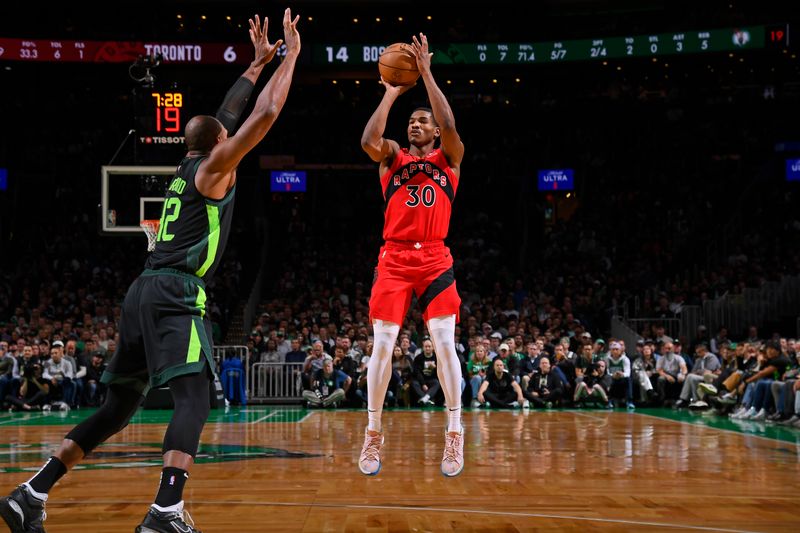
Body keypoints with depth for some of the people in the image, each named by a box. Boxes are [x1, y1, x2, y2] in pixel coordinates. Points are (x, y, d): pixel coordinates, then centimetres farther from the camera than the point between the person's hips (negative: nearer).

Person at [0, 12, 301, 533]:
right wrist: (290, 55, 5)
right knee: (194, 397, -16)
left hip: (145, 291, 9)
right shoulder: (214, 167, 0)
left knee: (120, 406, 12)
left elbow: (228, 114, 35)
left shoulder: (190, 166, 22)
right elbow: (265, 116, -6)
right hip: (178, 293, -9)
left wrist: (259, 62, 40)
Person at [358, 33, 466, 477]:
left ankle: (454, 435, -3)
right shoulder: (392, 156, 13)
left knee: (444, 341, -10)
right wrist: (392, 92, -4)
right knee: (382, 344, -5)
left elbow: (450, 128, -11)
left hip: (435, 260, -1)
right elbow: (368, 140, -10)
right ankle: (372, 434, 6)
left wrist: (426, 73, -10)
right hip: (394, 260, 1)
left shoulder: (448, 158, 11)